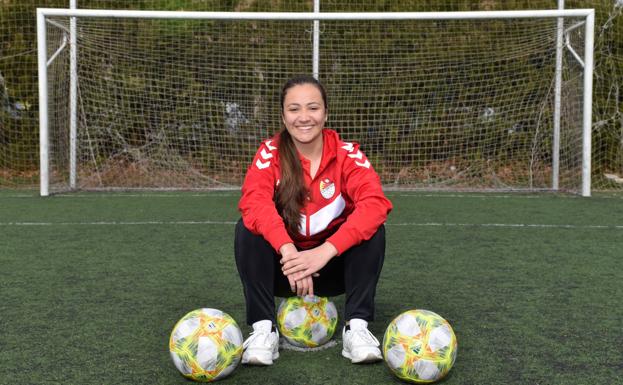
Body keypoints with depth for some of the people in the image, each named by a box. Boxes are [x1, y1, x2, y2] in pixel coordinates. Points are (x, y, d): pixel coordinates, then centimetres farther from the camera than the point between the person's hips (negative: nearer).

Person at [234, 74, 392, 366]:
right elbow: (254, 202, -29)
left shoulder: (346, 154, -12)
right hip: (283, 265, 0)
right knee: (248, 228, -26)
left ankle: (357, 325, -20)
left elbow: (375, 203, -29)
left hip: (333, 267, 0)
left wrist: (324, 251, -40)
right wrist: (288, 251, -45)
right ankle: (263, 328, -22)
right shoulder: (270, 153, -10)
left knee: (373, 229, -25)